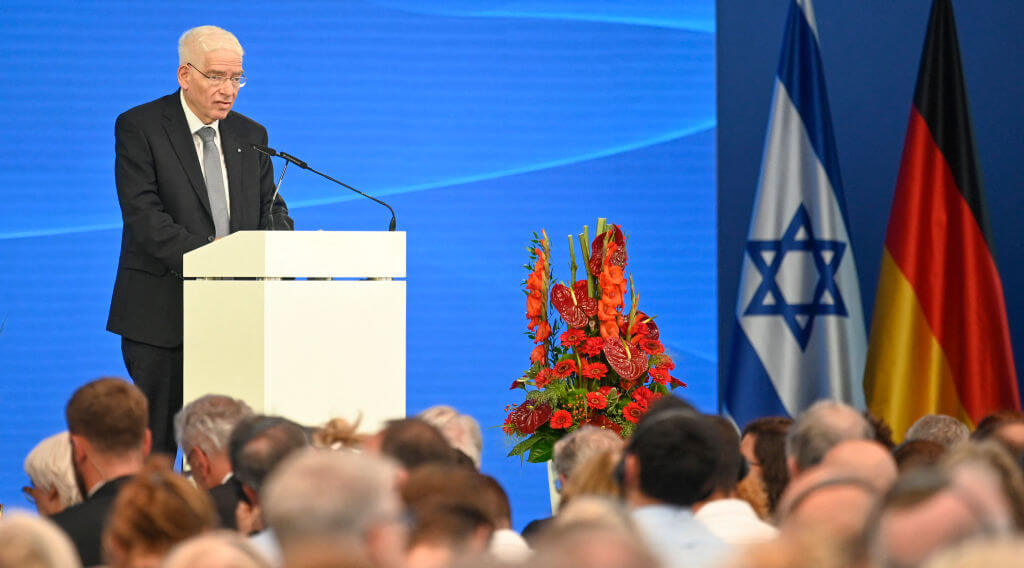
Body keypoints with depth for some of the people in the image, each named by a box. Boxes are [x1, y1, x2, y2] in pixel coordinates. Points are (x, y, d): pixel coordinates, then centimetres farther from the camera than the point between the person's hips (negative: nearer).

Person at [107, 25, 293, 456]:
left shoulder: (250, 136, 13)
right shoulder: (139, 127, -3)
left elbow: (271, 210, 12)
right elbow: (144, 215, -13)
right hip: (162, 313, -4)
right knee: (154, 445, -2)